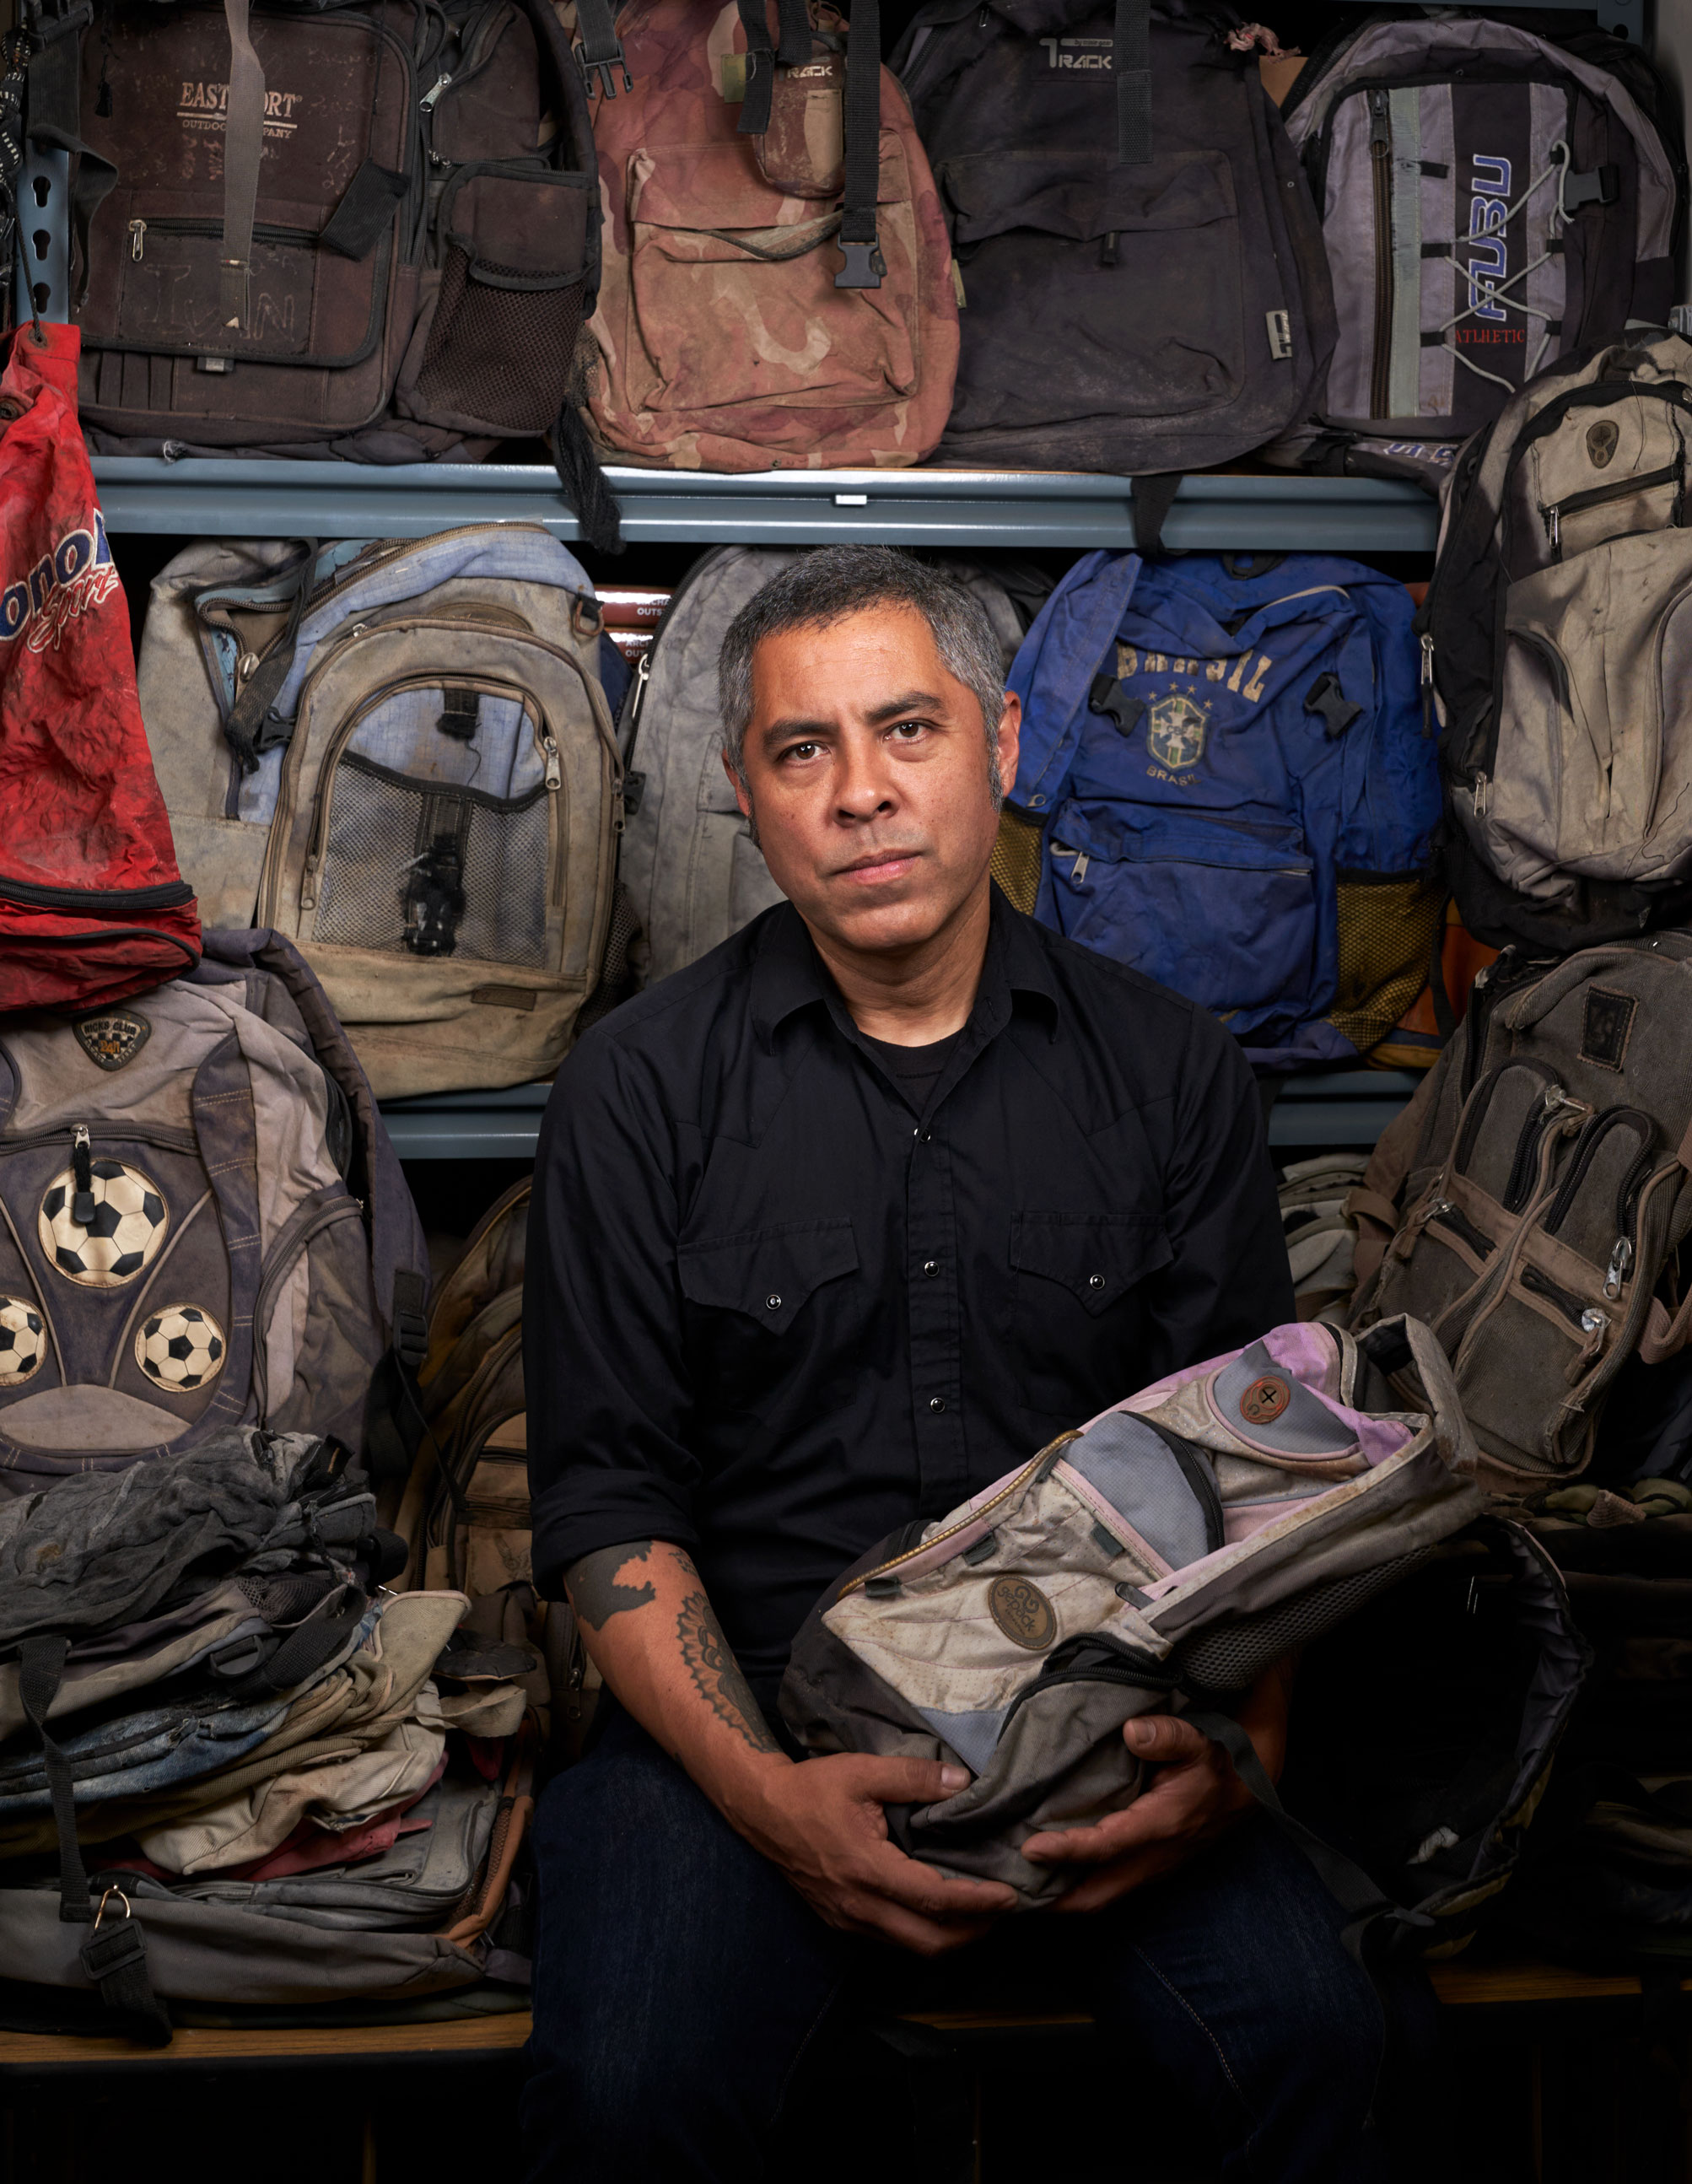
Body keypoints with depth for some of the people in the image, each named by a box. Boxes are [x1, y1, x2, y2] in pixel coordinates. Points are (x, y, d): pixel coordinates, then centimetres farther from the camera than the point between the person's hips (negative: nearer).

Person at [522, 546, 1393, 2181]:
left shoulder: (1169, 1069, 7)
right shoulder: (641, 1088, 2)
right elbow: (607, 1502, -1)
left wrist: (1241, 1742, -13)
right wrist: (767, 1793, -17)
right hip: (745, 1704, -1)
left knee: (1308, 2043, -24)